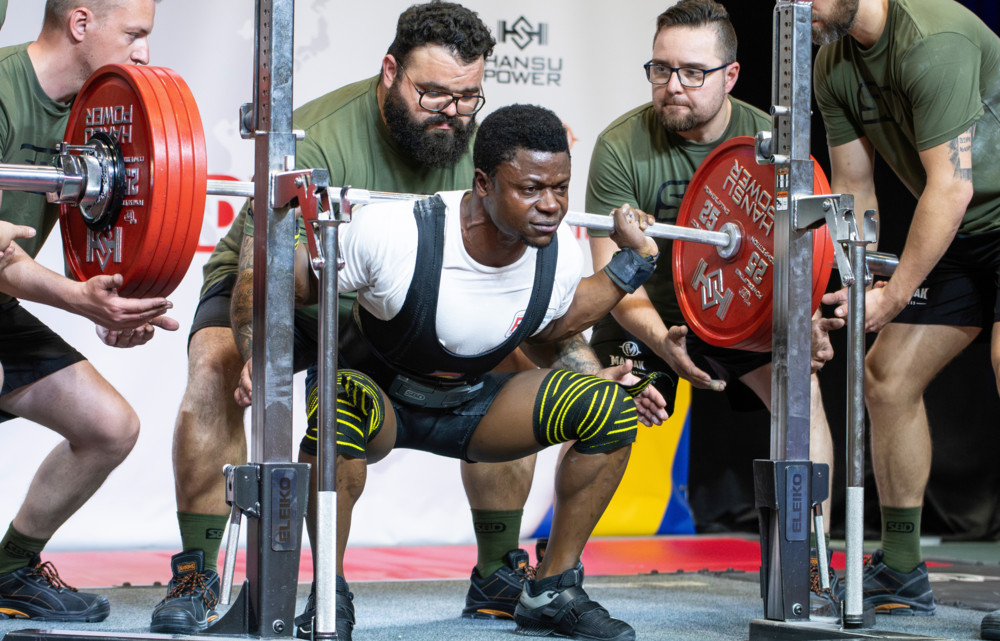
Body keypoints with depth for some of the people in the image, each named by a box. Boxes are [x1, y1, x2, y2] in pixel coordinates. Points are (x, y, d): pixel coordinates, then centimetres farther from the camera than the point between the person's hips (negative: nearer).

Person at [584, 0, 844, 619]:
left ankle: (810, 573, -10)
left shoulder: (768, 142, -16)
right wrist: (663, 343, -41)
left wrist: (802, 326, -38)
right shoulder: (622, 146, -22)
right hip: (648, 311, -2)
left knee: (800, 388, -17)